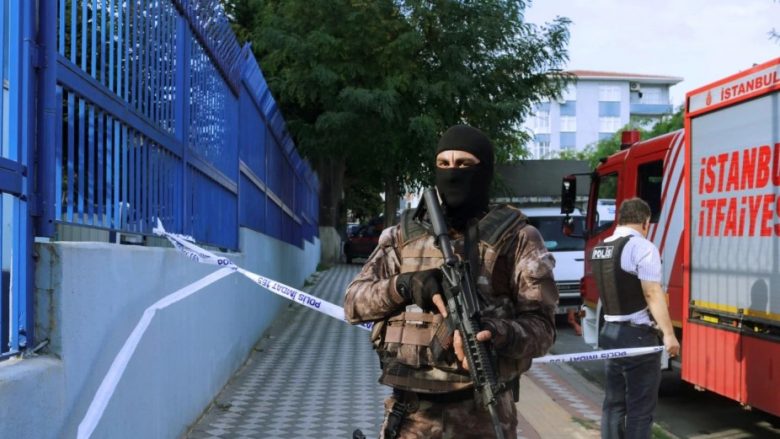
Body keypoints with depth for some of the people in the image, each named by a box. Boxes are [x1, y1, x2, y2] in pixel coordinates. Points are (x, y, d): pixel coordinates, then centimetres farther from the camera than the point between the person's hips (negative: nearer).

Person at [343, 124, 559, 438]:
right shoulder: (404, 233, 10)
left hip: (482, 413, -2)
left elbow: (541, 325, -5)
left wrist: (495, 335, -26)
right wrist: (404, 285, -13)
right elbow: (354, 302, 6)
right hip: (409, 413, 3)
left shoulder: (516, 238, 0)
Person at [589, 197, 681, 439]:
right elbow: (653, 293, -20)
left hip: (611, 332, 8)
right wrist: (669, 334, -20)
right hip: (637, 335, -8)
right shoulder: (642, 247, -14)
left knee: (613, 403, 14)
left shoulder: (599, 249, 10)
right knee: (640, 408, 0)